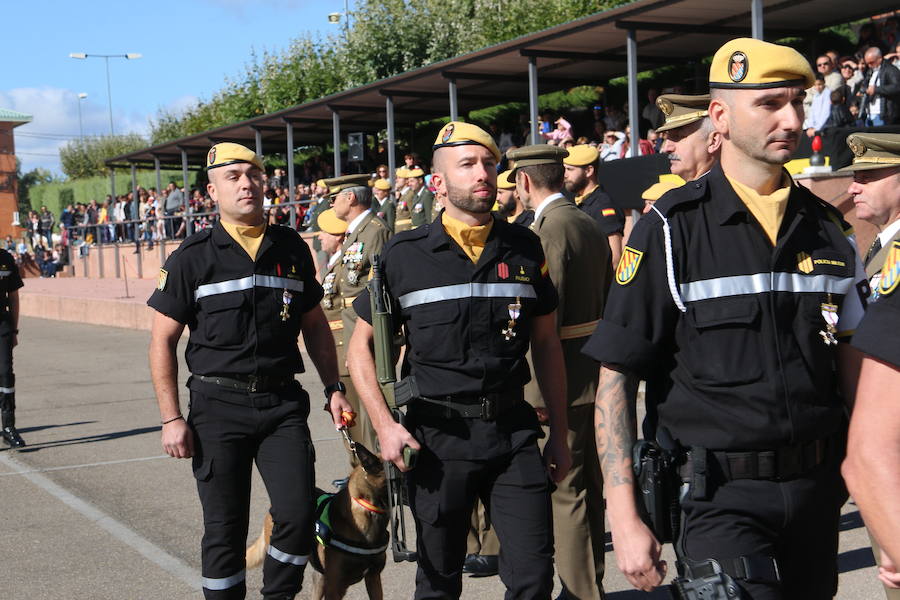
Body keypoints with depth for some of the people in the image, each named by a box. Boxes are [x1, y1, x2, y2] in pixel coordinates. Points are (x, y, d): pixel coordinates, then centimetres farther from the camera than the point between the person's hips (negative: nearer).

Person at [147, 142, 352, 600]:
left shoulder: (292, 249, 8)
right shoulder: (193, 257, -2)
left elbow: (314, 325, 18)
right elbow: (163, 341, 0)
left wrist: (333, 388, 11)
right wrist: (171, 419, -6)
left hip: (282, 402, 2)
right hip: (218, 406, -2)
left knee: (298, 512, -7)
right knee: (224, 527, 3)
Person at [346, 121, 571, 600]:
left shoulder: (524, 248, 4)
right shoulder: (405, 255, -3)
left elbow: (546, 344, 11)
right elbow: (361, 346, 3)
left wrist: (559, 434, 10)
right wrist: (384, 426, -9)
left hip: (513, 430, 2)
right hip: (437, 434, -1)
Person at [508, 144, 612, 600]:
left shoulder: (550, 230, -17)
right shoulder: (589, 224, 11)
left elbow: (546, 318, -21)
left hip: (564, 375, -9)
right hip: (596, 369, 9)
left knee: (565, 490, -2)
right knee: (589, 485, 16)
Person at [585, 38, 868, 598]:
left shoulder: (828, 227, 6)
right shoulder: (673, 228, -9)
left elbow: (853, 365, 11)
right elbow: (615, 381, -9)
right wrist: (624, 518, -13)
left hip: (817, 488, 5)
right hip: (719, 495, -5)